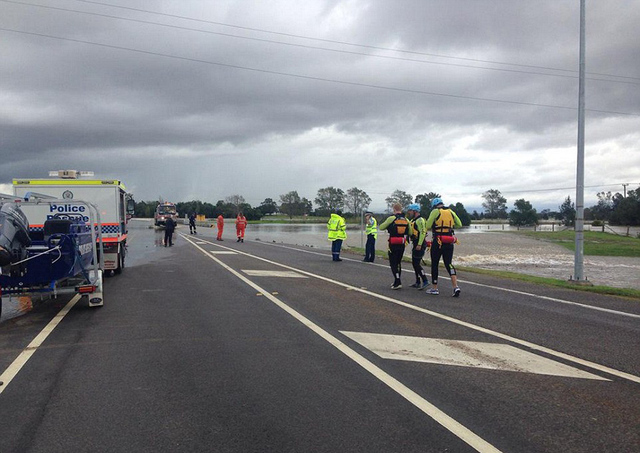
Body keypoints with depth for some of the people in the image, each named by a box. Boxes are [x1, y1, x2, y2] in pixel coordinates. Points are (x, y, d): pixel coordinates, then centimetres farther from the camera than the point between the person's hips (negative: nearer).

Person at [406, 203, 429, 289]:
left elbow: (423, 232, -22)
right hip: (415, 244, 11)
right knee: (414, 263, 13)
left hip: (419, 245, -11)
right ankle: (418, 282, 20)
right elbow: (409, 231, 24)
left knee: (417, 263, -12)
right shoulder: (413, 220, 18)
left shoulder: (420, 220, -14)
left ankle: (425, 281, -8)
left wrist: (419, 245, -27)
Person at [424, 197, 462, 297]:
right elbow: (459, 224, 13)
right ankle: (456, 286, -10)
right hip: (449, 243, 4)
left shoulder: (435, 211, -5)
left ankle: (434, 288, 14)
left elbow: (428, 226, -9)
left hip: (438, 242, -4)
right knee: (448, 264, 7)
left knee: (434, 265, 8)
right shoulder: (451, 212, 10)